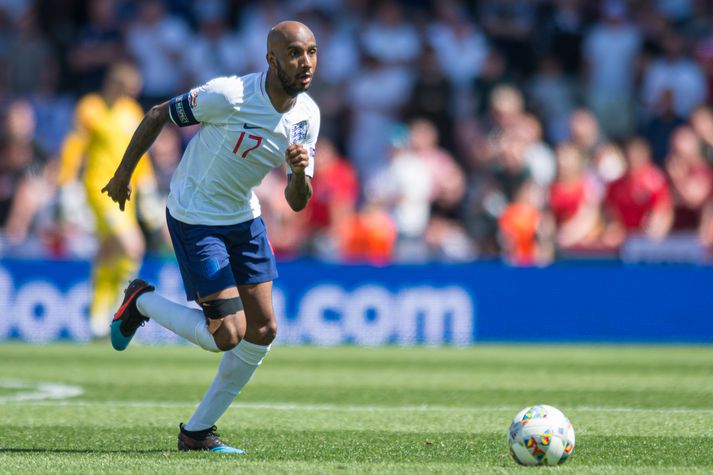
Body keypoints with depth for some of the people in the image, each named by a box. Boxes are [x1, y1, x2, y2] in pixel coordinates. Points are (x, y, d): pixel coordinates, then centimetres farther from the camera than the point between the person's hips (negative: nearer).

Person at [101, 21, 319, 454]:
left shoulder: (308, 114, -6)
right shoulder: (228, 96, -26)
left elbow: (298, 202, -4)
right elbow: (158, 115, -11)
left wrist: (300, 174, -27)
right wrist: (123, 174, -2)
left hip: (245, 219, 7)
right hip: (195, 219, -7)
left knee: (263, 332, 2)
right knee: (228, 335, -14)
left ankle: (198, 432, 18)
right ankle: (142, 302, 13)